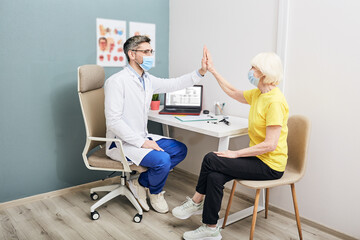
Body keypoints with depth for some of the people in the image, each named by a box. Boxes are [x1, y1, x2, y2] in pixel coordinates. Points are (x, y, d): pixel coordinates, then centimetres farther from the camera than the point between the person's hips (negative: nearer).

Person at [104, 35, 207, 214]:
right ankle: (155, 193, 9)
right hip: (121, 143, -9)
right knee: (162, 159, -26)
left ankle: (141, 182, 7)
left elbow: (174, 84, 13)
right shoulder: (117, 81, -17)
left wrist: (200, 72, -1)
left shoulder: (148, 80, 7)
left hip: (142, 138, 9)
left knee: (180, 150, 2)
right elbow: (113, 121, -22)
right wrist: (142, 142, -24)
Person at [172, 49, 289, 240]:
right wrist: (212, 70, 18)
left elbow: (270, 145, -25)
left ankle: (196, 202, 7)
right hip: (258, 158, 8)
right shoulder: (258, 94, 7)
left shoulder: (275, 101, -22)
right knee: (214, 176, -11)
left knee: (211, 159, -14)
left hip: (270, 165, -8)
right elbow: (233, 92, 22)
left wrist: (235, 154, -20)